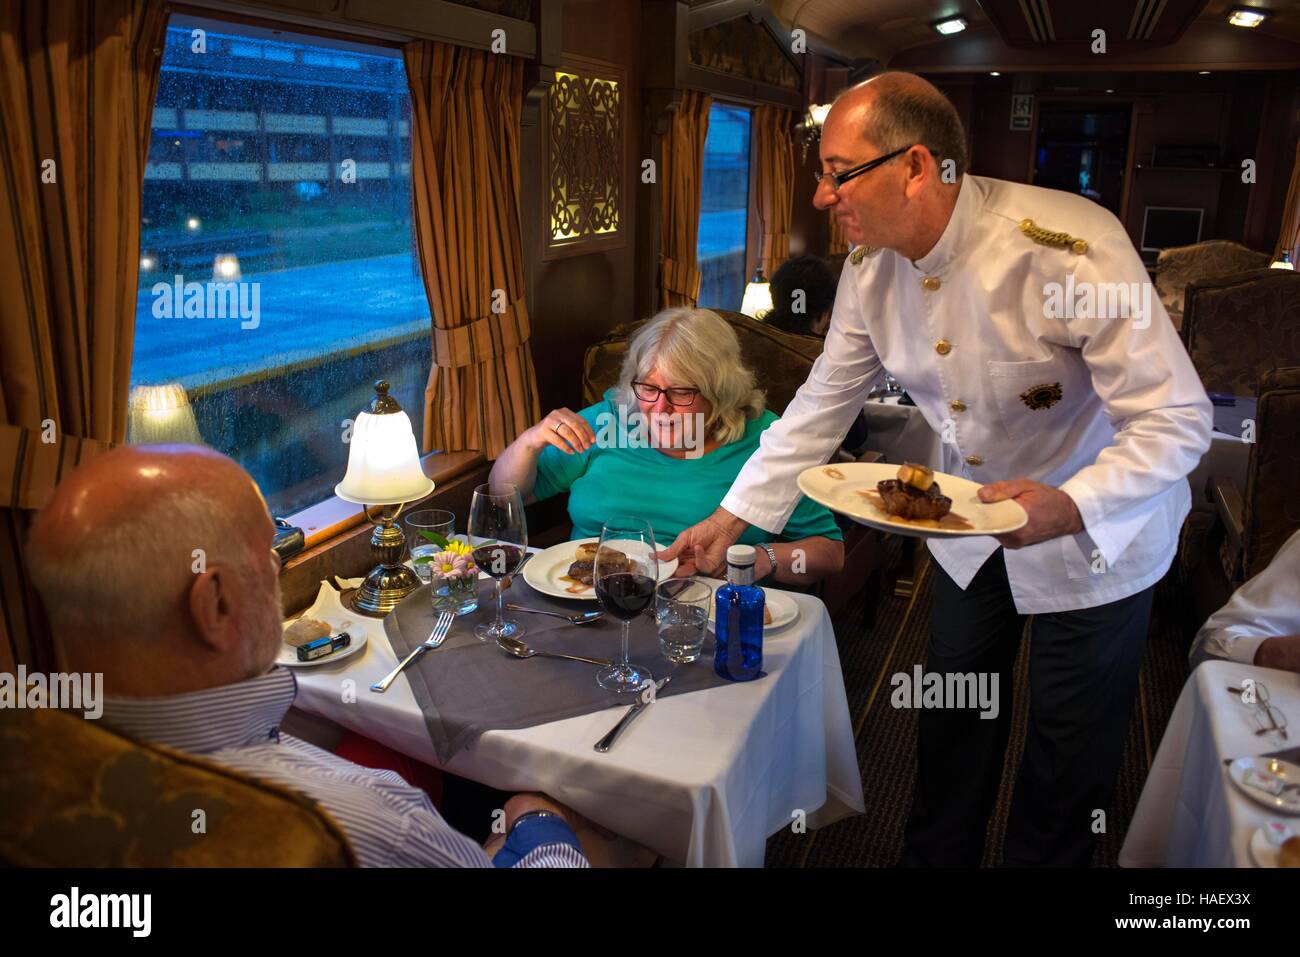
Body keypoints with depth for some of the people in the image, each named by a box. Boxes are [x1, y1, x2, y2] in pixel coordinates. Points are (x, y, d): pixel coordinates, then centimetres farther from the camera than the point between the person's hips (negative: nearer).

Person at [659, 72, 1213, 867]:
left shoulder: (1069, 247, -32)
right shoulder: (872, 264, -12)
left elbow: (1177, 420, -27)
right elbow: (824, 402, -2)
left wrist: (1066, 509, -43)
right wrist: (732, 517, -3)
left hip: (1096, 534, -5)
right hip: (971, 523, 5)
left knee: (1068, 755, 12)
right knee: (953, 722, 21)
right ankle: (935, 854, 45)